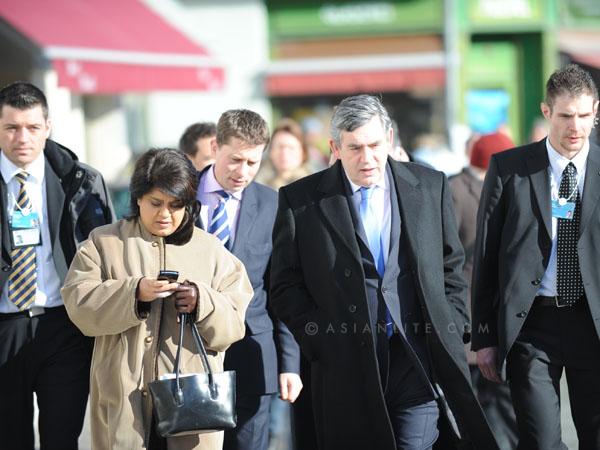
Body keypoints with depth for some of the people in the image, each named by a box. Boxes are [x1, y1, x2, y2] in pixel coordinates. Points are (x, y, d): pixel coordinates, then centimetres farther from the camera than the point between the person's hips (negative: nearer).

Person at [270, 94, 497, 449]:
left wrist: (451, 335, 5)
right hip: (345, 366, -1)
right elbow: (287, 287, 3)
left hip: (418, 358, 1)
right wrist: (322, 343, -7)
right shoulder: (301, 200, 2)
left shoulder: (431, 186, 8)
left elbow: (451, 268, 15)